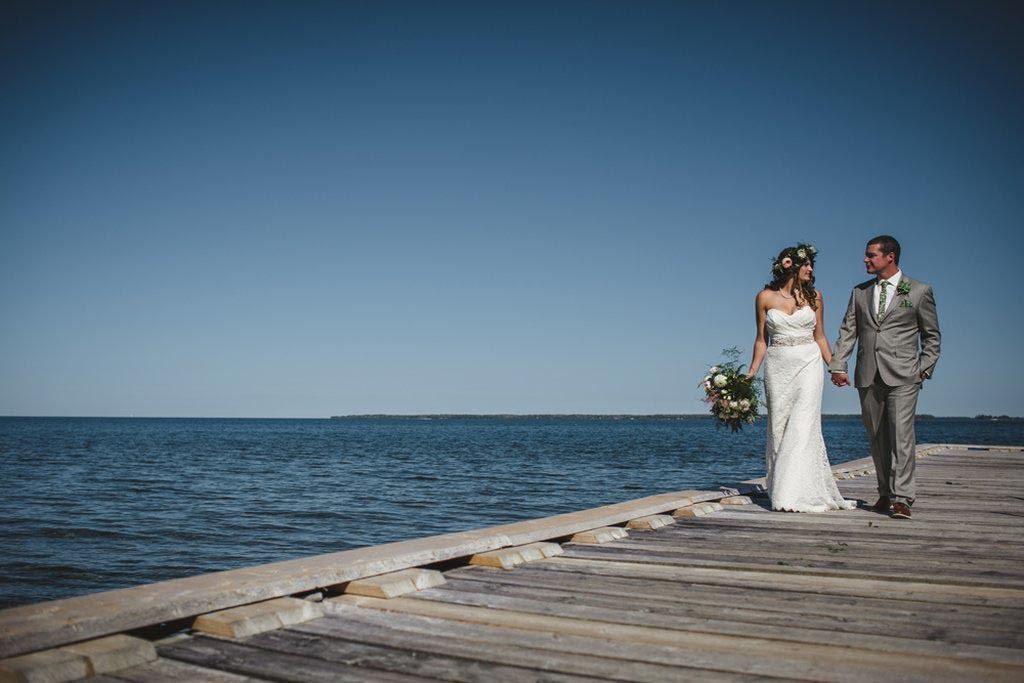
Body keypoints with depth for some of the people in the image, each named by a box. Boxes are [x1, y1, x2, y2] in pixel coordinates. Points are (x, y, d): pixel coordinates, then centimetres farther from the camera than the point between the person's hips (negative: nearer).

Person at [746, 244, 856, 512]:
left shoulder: (813, 296, 7)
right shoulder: (765, 297, 3)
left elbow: (820, 336, 13)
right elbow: (762, 339, 7)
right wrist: (751, 372, 1)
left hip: (808, 364, 0)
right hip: (777, 367, 0)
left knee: (803, 425, -10)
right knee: (779, 426, 2)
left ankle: (800, 493, -9)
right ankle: (782, 489, 11)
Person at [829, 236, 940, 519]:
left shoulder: (919, 291, 5)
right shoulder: (860, 292, 14)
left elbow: (931, 335, 9)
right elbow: (847, 331, 11)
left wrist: (924, 368, 0)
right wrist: (838, 365, 2)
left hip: (903, 376, -4)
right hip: (868, 377, 4)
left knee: (902, 434, -12)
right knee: (877, 438, 7)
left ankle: (902, 498, -10)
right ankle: (885, 493, 17)